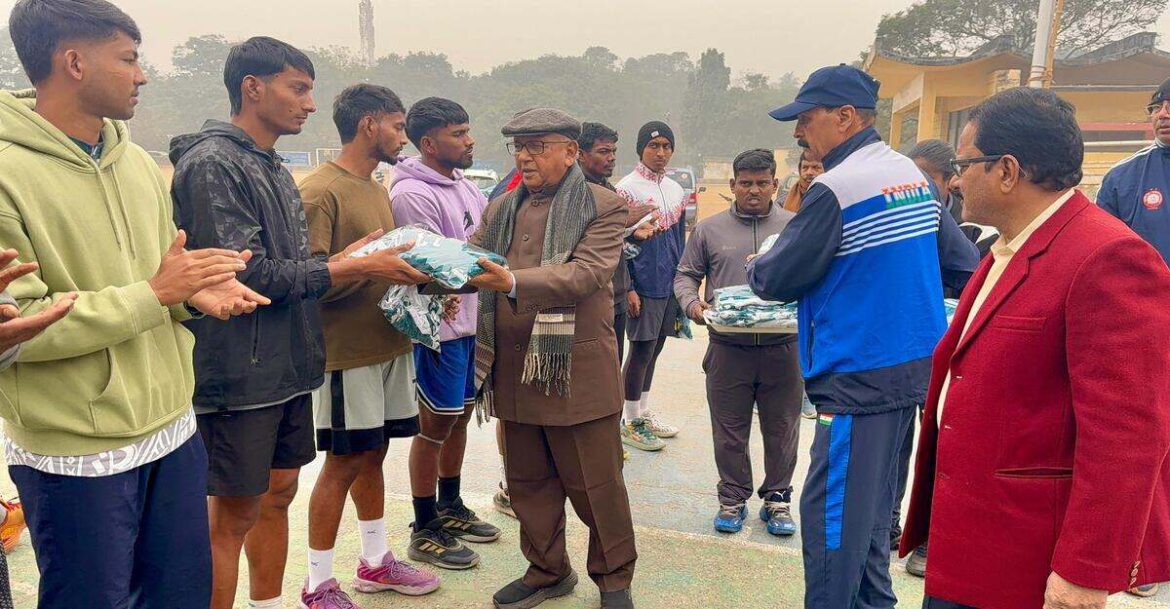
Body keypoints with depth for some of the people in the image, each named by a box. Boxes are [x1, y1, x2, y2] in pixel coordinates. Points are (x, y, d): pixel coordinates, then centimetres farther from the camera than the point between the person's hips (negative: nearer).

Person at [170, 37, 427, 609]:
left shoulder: (274, 169, 14)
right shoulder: (212, 164, -14)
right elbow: (247, 274, -21)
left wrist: (352, 257, 2)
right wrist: (353, 269, -17)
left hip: (285, 368, 9)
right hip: (238, 374, -9)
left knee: (278, 493, 17)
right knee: (232, 515, 2)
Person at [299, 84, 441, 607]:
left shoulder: (378, 190, 16)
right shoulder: (320, 191, -13)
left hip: (390, 343, 8)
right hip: (348, 350, -8)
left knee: (373, 454, 17)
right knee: (343, 464, 1)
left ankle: (374, 562, 31)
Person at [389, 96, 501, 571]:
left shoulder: (464, 186, 11)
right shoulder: (412, 194, -16)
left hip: (472, 322, 8)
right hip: (440, 328, -8)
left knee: (460, 416, 18)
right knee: (436, 426, 3)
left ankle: (450, 508, 36)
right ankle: (425, 531, 19)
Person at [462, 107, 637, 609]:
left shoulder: (604, 208, -6)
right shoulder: (500, 210, 12)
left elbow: (585, 274, -21)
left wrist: (512, 281, -34)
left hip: (576, 374, -5)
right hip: (513, 374, 5)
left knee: (597, 486, 8)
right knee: (528, 484, 17)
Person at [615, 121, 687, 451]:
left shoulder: (676, 190, 13)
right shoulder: (627, 189, -9)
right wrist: (628, 288, -15)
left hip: (669, 284, 7)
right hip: (643, 286, -7)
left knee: (653, 349, 14)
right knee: (641, 350, -2)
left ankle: (644, 412, 27)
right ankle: (631, 422, 11)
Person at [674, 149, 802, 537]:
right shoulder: (709, 229, 7)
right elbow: (686, 275, 11)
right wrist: (692, 303, -9)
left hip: (782, 348, 0)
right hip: (728, 348, 0)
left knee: (781, 429, 10)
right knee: (729, 430, 9)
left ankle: (777, 498, 27)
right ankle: (733, 498, 25)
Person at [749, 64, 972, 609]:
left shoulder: (836, 188, -17)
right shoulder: (912, 174, 10)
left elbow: (776, 281, -12)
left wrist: (755, 266, 8)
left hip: (862, 378, -9)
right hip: (915, 365, 9)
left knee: (831, 513, -1)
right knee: (872, 505, 20)